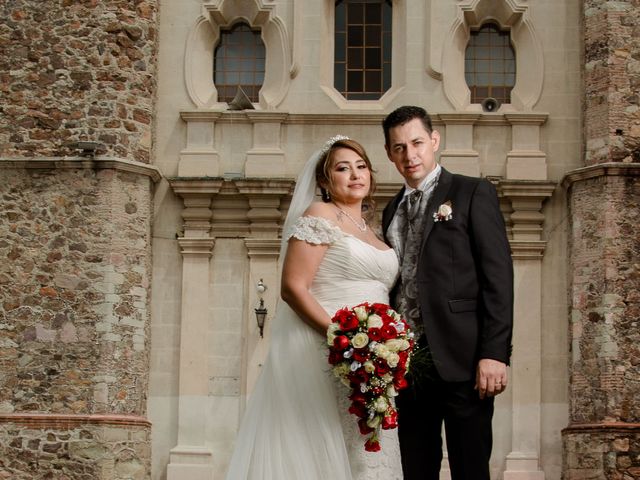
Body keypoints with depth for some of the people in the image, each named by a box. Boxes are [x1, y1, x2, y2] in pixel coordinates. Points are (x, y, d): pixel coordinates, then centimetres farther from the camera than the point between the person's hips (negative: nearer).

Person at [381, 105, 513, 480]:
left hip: (460, 359, -5)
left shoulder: (473, 193, 1)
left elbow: (498, 277, -7)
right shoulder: (393, 210, 20)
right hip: (406, 362, 6)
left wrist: (495, 353, -15)